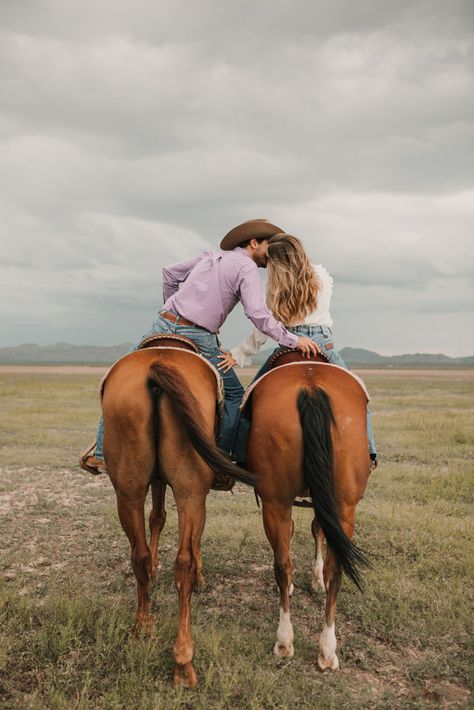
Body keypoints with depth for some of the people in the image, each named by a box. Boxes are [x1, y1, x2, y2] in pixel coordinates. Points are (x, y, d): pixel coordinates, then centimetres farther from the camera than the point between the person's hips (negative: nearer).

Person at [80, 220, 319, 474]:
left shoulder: (210, 256, 20)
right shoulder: (247, 268, 0)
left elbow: (170, 273, 28)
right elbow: (258, 314, -14)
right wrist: (293, 340, -10)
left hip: (164, 325, 5)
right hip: (198, 339, -5)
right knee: (234, 395, 13)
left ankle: (101, 453, 11)